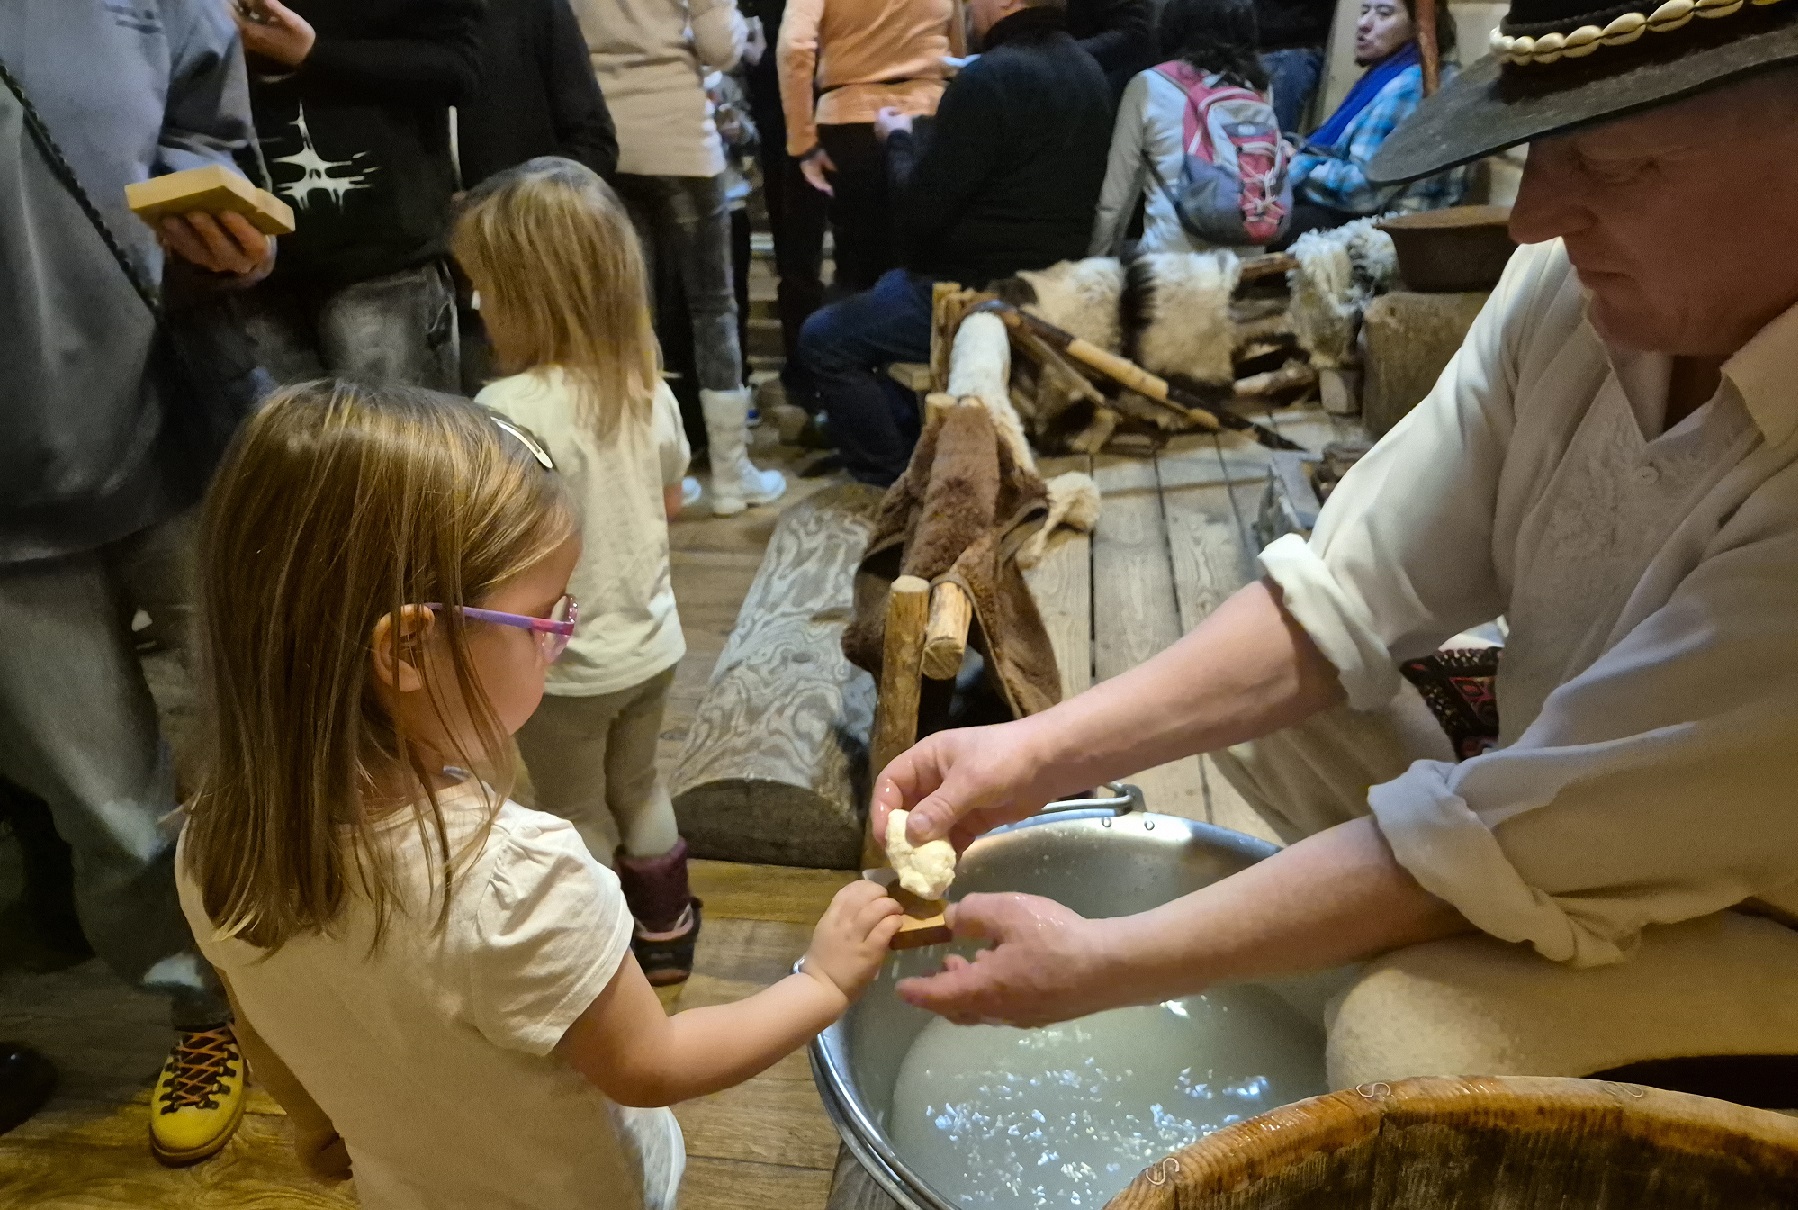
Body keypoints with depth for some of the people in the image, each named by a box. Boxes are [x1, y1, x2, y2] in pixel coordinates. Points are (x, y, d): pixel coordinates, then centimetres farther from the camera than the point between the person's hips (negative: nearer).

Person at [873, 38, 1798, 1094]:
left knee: (1410, 1034, -28)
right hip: (1573, 819, 5)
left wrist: (1106, 963, -27)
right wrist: (1043, 752, -22)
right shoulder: (1583, 279, -16)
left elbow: (1522, 845, -31)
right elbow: (1343, 597, -13)